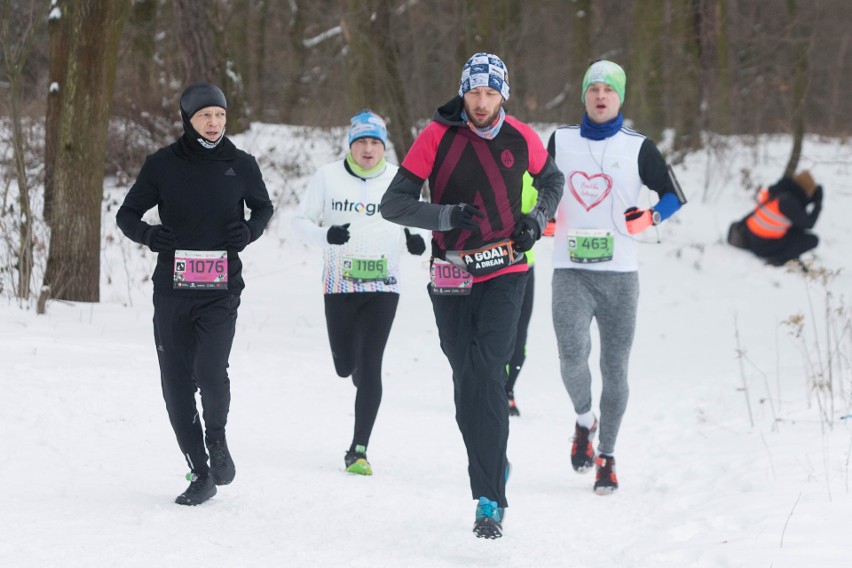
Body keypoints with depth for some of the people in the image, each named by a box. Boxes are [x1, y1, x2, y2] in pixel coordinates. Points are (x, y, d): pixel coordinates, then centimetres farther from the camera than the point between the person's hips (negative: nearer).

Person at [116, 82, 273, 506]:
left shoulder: (241, 166, 2)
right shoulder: (162, 165, 0)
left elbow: (263, 207, 20)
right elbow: (127, 214, 8)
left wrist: (250, 230, -2)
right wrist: (147, 234, -13)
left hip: (221, 291, -1)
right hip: (172, 291, 1)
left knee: (211, 372, -20)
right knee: (177, 384, 2)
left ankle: (216, 436, 11)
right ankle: (200, 474, 15)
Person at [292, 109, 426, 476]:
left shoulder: (398, 180, 1)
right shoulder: (328, 177, -1)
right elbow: (300, 222, 2)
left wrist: (415, 242, -11)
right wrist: (325, 235, -19)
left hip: (383, 284, -1)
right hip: (339, 284, 1)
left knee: (369, 366, -10)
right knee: (345, 366, 8)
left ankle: (359, 449, -7)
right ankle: (361, 380, 47)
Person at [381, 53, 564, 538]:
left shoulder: (521, 139, -1)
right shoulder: (438, 137, -6)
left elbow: (552, 180, 21)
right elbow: (394, 204, -7)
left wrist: (538, 219, 2)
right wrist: (445, 215, -23)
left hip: (506, 273, -1)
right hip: (452, 277, 1)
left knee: (487, 374, -16)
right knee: (467, 382, 5)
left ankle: (491, 501, -17)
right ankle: (493, 466, 29)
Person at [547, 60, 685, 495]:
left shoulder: (637, 148, 4)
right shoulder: (561, 141, 10)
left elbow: (673, 194, 7)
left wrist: (650, 217, -12)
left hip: (619, 273, 0)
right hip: (570, 270, 0)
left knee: (614, 367, 2)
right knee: (573, 353, -20)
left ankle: (606, 458, 15)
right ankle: (583, 420, 8)